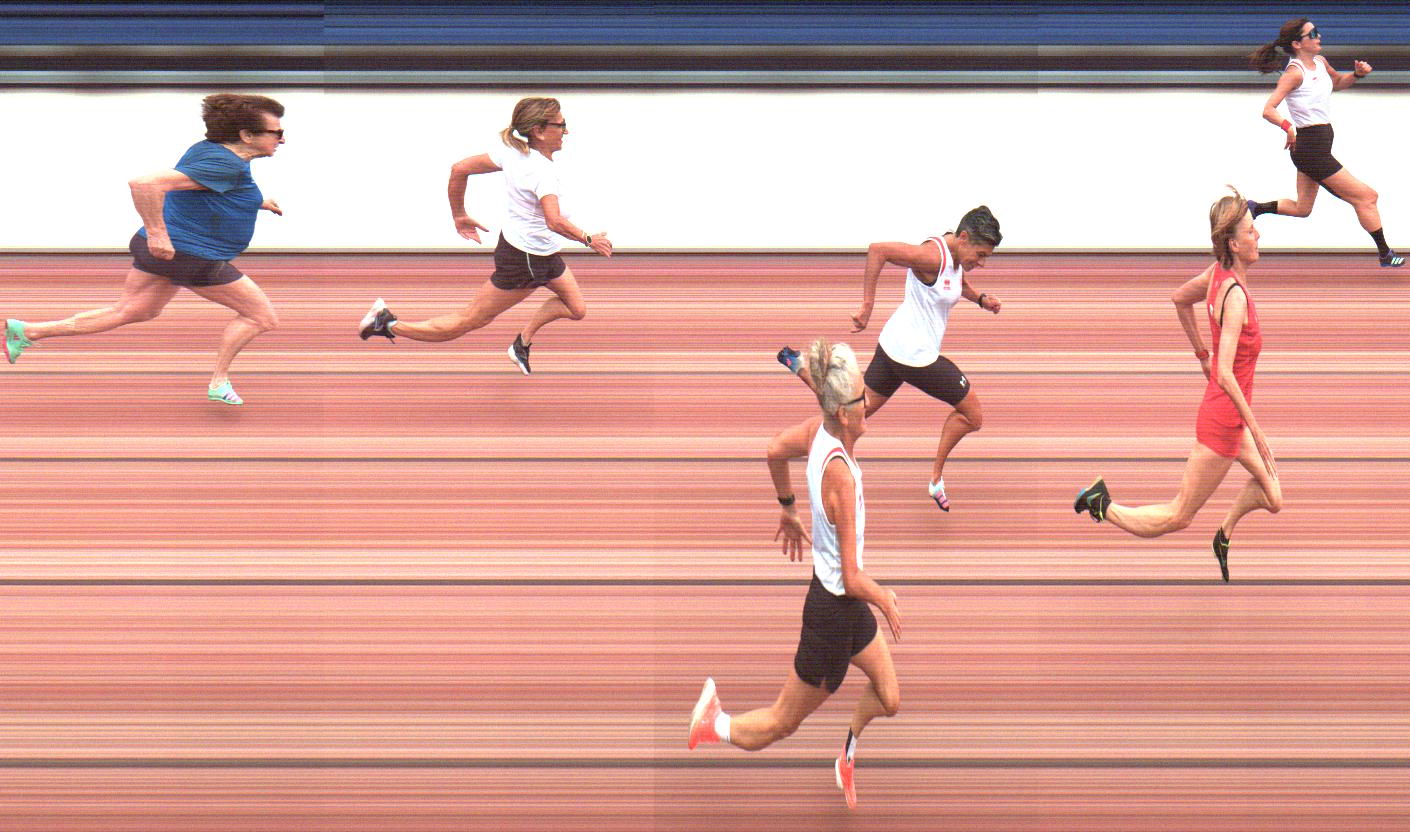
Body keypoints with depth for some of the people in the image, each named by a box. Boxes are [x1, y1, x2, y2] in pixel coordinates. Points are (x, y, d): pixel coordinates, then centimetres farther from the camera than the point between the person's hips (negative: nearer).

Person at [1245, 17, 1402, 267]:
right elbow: (1268, 110, -26)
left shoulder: (1320, 62, 7)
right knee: (1366, 196, -3)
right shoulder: (1295, 72, -18)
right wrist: (1288, 127, -43)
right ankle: (1386, 255, 6)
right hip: (1311, 147, -9)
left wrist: (1357, 74, 8)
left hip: (1315, 148, 9)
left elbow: (1337, 82, 28)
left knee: (1302, 208, 20)